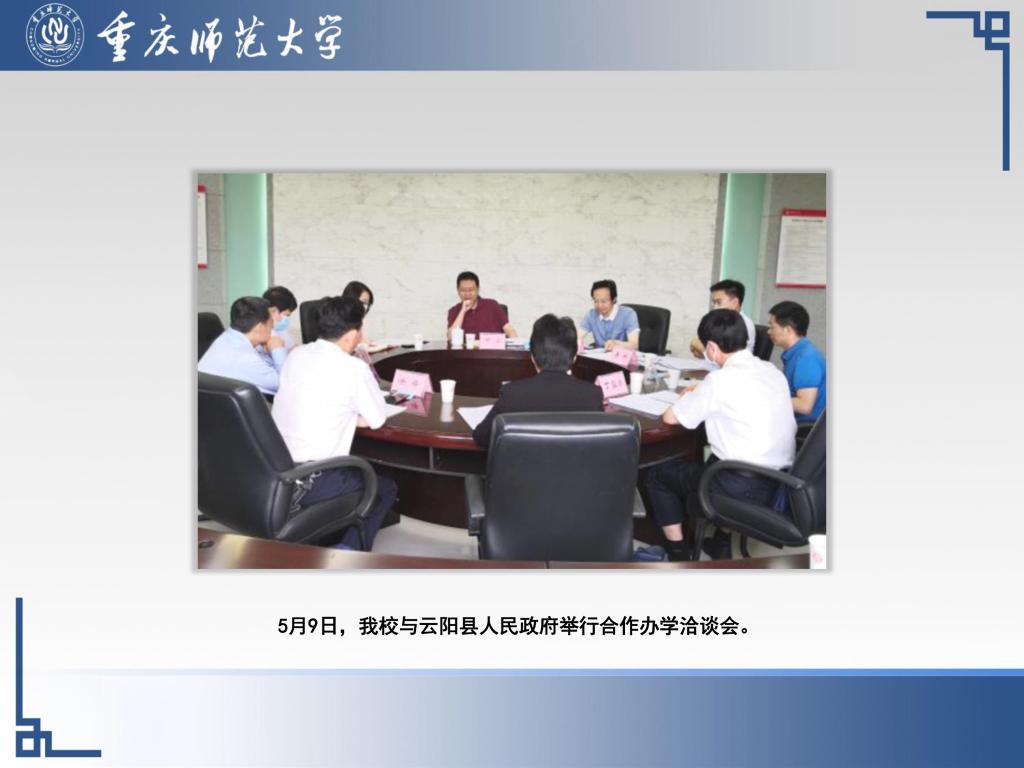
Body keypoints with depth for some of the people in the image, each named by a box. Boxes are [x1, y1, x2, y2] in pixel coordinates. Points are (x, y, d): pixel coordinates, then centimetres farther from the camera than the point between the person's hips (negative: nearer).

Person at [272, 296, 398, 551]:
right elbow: (377, 419, -2)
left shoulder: (296, 355, 5)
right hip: (308, 484, -7)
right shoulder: (353, 367, -15)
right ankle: (349, 552, 6)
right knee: (385, 488, 18)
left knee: (357, 471, 32)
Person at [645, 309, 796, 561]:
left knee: (658, 475, 13)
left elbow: (670, 417, -4)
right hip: (781, 482, 8)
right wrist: (703, 393, 24)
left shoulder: (720, 380, -15)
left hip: (745, 487, -7)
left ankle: (678, 554, 15)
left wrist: (692, 397, 15)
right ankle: (721, 543, 35)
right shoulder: (773, 371, 7)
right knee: (702, 464, 36)